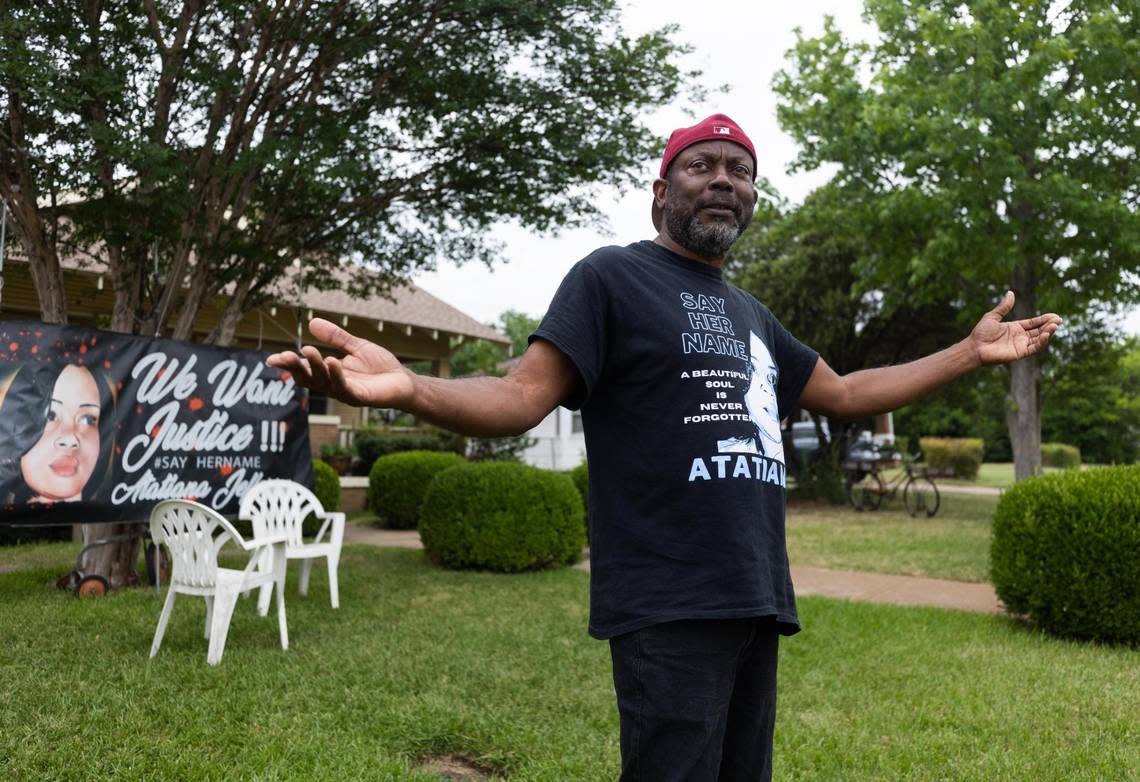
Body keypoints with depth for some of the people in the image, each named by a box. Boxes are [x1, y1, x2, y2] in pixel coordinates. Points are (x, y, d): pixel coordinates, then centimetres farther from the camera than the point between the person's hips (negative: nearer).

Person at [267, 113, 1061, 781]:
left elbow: (846, 394, 28)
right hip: (669, 610, -7)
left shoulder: (751, 315, 19)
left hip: (757, 602, 8)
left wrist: (971, 352, 25)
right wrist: (407, 387, -32)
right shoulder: (612, 276, -3)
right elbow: (523, 397, -12)